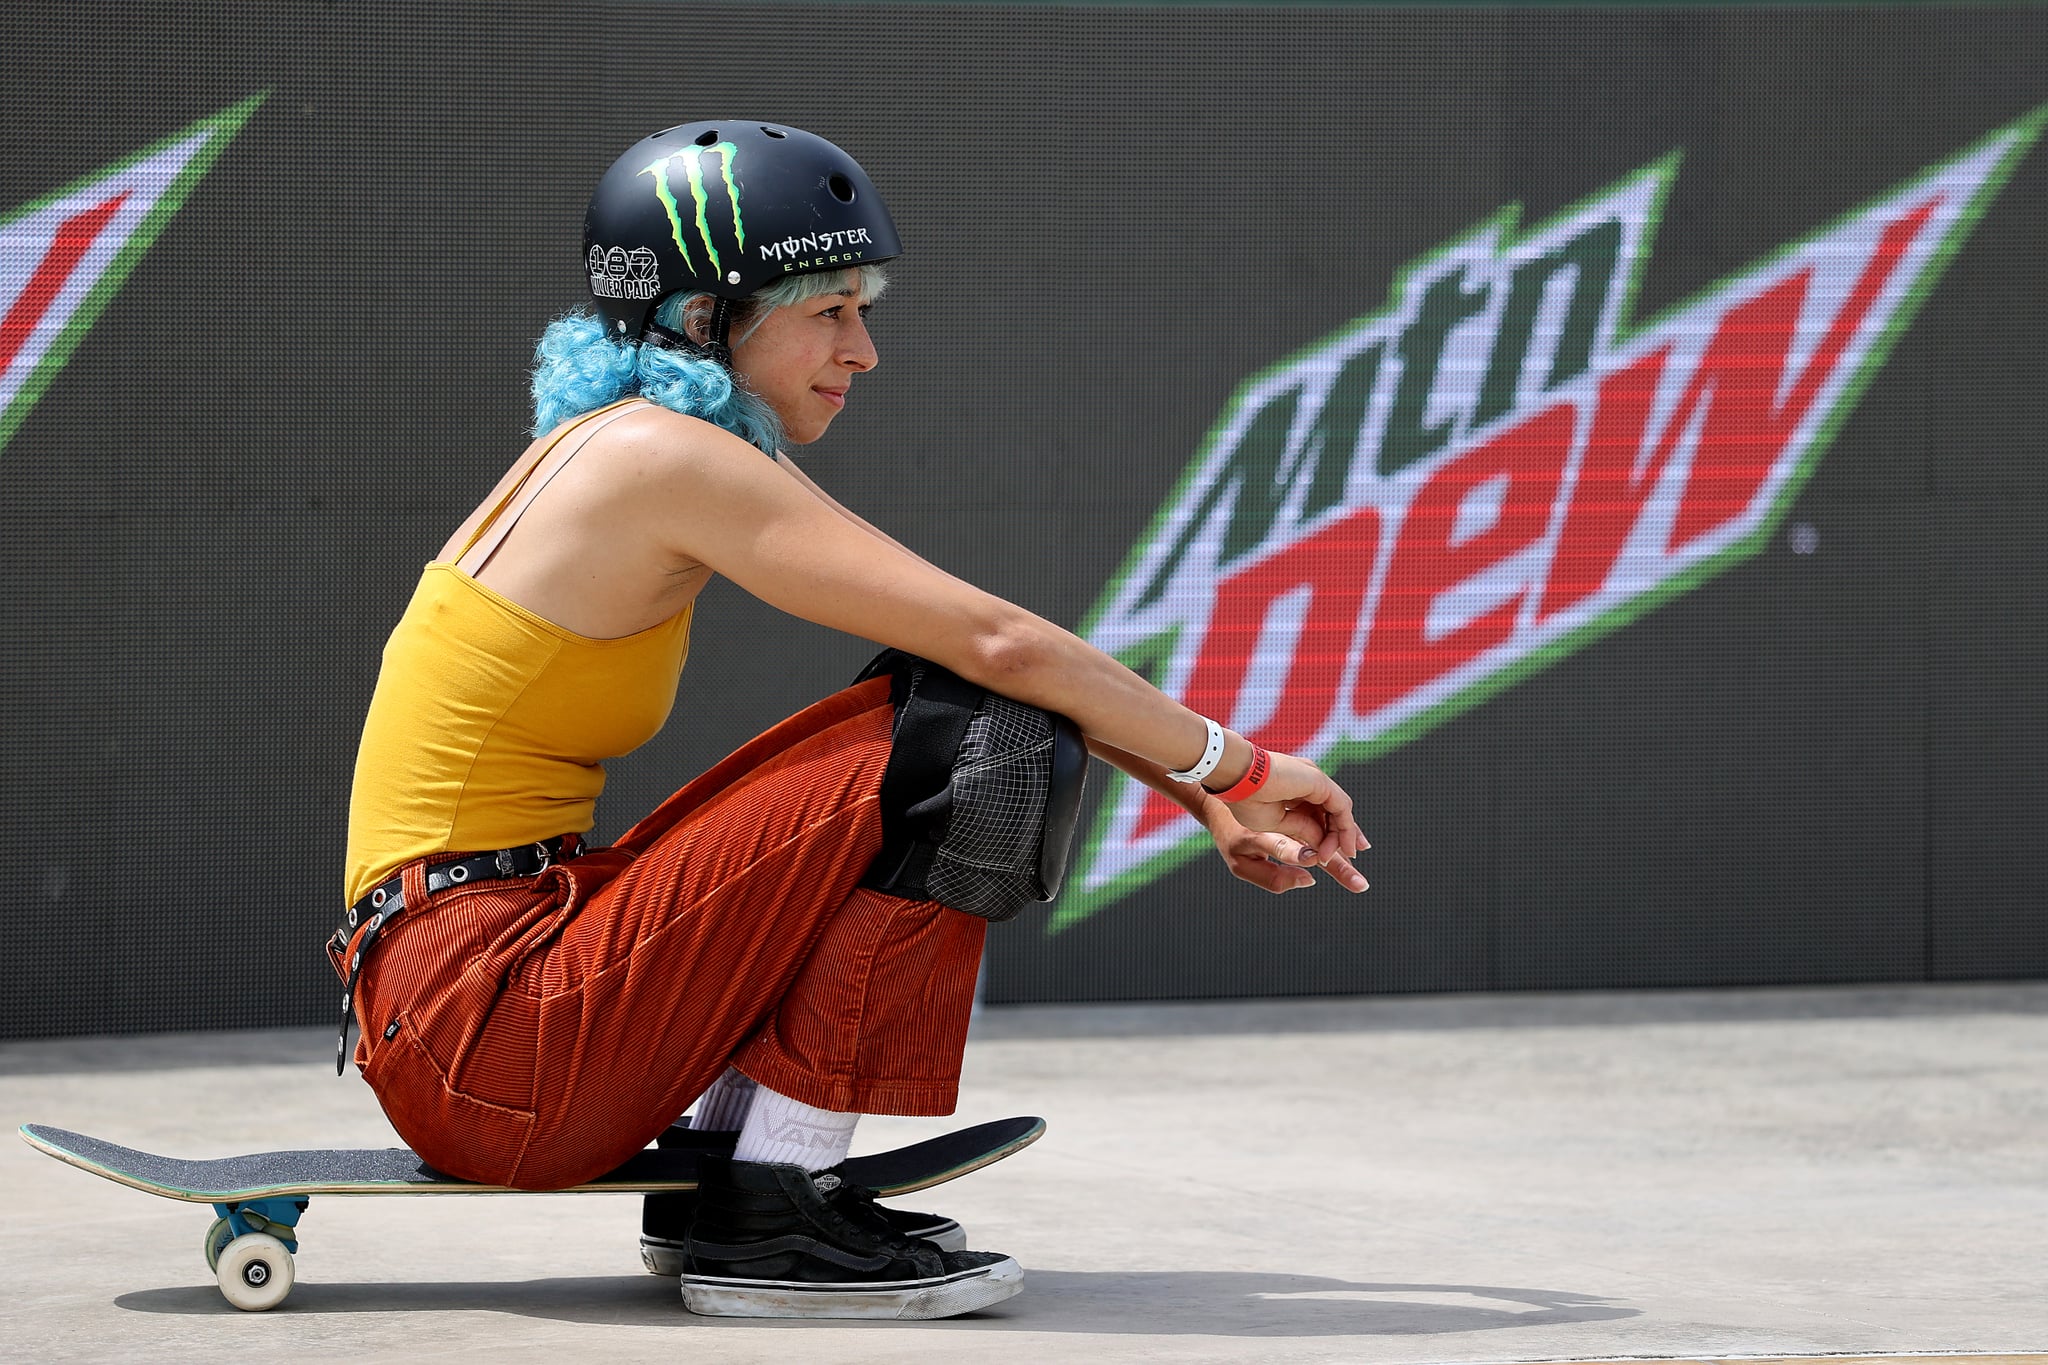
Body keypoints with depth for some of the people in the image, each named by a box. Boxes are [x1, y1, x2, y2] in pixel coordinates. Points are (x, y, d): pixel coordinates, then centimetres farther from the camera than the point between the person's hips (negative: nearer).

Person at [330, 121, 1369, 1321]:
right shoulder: (667, 459, -13)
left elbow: (981, 650, 16)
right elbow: (997, 645, -15)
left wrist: (1208, 797, 10)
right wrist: (1232, 764, -3)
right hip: (485, 1049, -10)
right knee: (930, 749, -13)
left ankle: (715, 1170, 12)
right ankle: (765, 1221, -10)